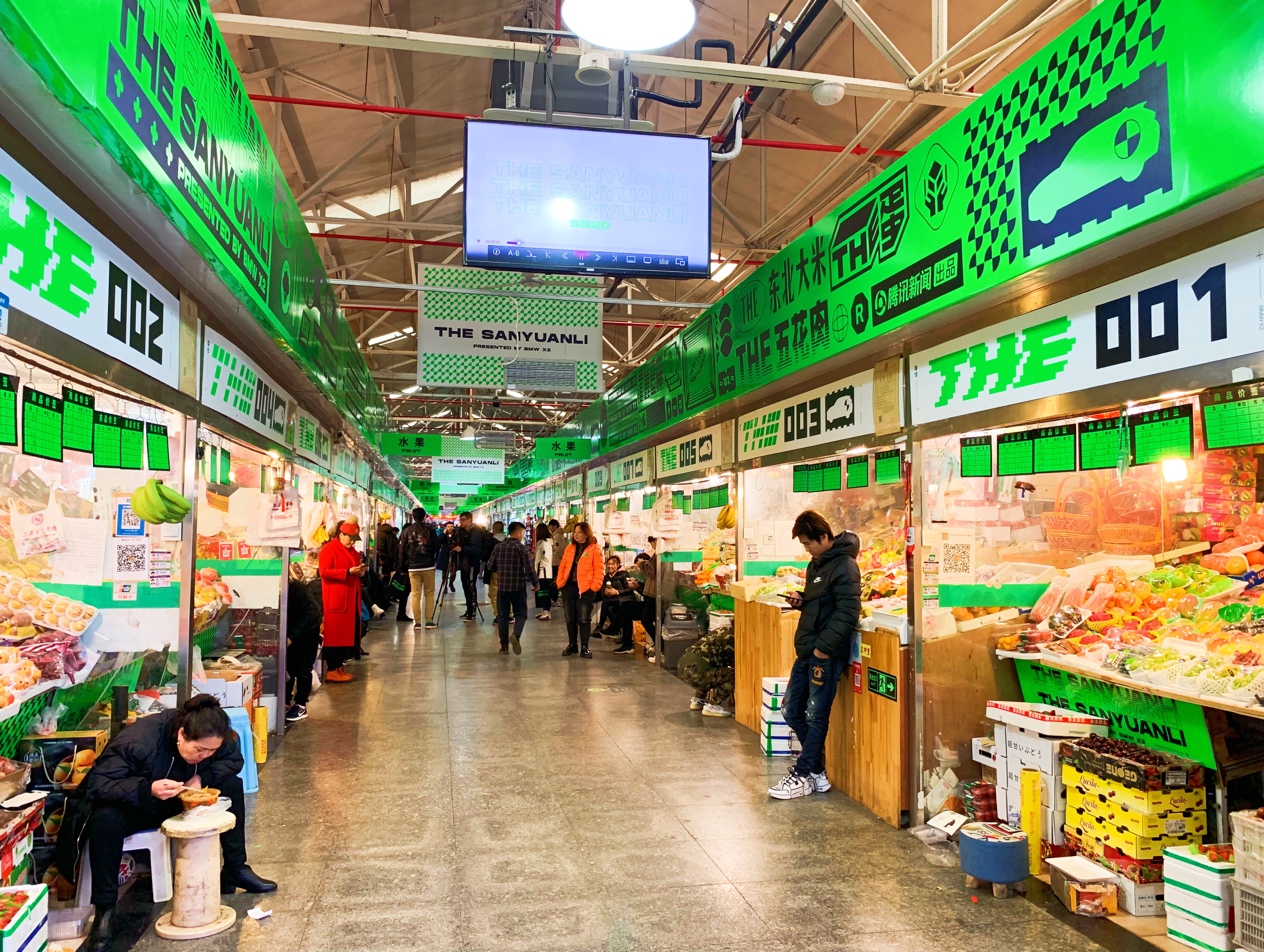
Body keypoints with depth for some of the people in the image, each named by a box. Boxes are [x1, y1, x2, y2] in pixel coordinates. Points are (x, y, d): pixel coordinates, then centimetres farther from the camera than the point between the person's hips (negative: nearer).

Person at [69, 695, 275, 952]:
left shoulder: (209, 739, -21)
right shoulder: (137, 741, -36)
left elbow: (234, 759, -9)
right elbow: (98, 783, -37)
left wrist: (202, 778, -27)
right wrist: (148, 789, -50)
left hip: (179, 804, 5)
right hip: (133, 807, -5)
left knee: (231, 785, -12)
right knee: (106, 818, -38)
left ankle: (236, 870, -1)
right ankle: (105, 911, -26)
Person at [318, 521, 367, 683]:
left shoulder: (352, 551, 19)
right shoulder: (328, 549, -9)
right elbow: (324, 572, -19)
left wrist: (360, 572, 6)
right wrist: (348, 572, -22)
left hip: (351, 598, 9)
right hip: (335, 599, -9)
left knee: (348, 633, 9)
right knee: (334, 634, -6)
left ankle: (340, 666, 16)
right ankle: (332, 671, -3)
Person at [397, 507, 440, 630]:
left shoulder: (407, 531, 0)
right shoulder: (429, 530, -5)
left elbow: (401, 550, 1)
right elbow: (437, 547, -3)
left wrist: (401, 567, 9)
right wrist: (435, 561, 14)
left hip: (413, 568, 1)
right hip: (428, 567, -1)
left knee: (415, 595, 5)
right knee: (429, 594, 7)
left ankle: (417, 622, 4)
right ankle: (429, 621, 5)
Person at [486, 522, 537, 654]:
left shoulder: (498, 547, 4)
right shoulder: (521, 548, -8)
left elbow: (490, 566, 9)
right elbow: (529, 568, -11)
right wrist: (536, 583, 2)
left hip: (502, 587, 3)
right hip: (518, 587, -3)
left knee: (502, 616, 11)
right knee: (520, 614, 6)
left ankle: (504, 646, 11)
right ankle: (516, 635, -21)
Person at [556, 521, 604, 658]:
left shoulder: (594, 549, -4)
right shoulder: (569, 548, 12)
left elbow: (599, 571, -7)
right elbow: (562, 567, 13)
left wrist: (594, 587, -13)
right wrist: (560, 583, 3)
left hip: (585, 589, -5)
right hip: (568, 587, 5)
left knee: (584, 619, -1)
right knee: (570, 619, 11)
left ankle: (584, 647, 8)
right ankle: (572, 645, 21)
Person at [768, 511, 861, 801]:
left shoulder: (844, 566, -14)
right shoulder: (816, 564, 15)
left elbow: (848, 612, -20)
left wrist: (824, 647, -21)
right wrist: (800, 602, 4)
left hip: (826, 655, -10)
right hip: (806, 651, 10)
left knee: (816, 716, 0)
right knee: (792, 710, 12)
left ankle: (803, 776, 10)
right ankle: (816, 771, 23)